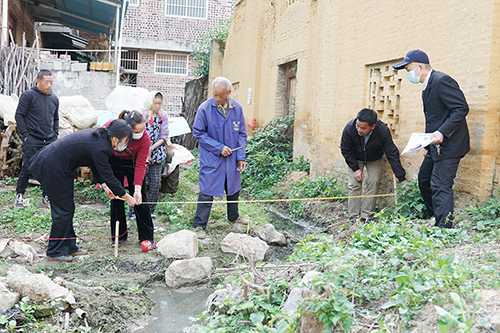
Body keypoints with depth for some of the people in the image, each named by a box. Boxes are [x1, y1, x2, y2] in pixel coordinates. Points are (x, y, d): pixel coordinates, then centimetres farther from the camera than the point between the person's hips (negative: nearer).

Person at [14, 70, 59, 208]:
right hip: (32, 140, -5)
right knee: (27, 169, -3)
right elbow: (19, 115, -3)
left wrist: (55, 135, 12)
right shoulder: (28, 95, -3)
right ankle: (19, 196, 10)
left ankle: (47, 197, 15)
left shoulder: (54, 99, 13)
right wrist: (25, 134, -9)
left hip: (49, 141, 5)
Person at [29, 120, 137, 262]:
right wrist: (127, 197, -5)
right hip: (51, 169, -10)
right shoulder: (100, 148, -22)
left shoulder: (98, 136, 6)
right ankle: (55, 252, 12)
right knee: (64, 209, 0)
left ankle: (69, 246, 26)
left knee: (67, 208, 15)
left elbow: (98, 169, 16)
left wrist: (104, 185, 13)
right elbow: (108, 176, -14)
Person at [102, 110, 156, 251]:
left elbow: (140, 165, -22)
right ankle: (119, 235, 14)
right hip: (114, 162, 1)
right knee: (115, 197, -1)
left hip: (133, 163, 0)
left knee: (139, 199, -4)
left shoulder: (145, 138, -30)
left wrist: (137, 189, -29)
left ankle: (147, 237, 5)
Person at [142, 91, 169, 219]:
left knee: (155, 182, 4)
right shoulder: (141, 115, -4)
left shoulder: (163, 116, 6)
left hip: (157, 153, 3)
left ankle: (150, 210, 16)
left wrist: (152, 148, -9)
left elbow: (164, 136, 4)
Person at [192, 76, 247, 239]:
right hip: (211, 158, -4)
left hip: (232, 158, 4)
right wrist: (219, 148, -14)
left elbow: (241, 134, 7)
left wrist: (241, 157, -2)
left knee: (233, 189, 16)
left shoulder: (237, 108, 0)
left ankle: (234, 218, 38)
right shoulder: (205, 108, -11)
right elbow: (198, 133, -7)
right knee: (207, 192, -5)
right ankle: (199, 226, 7)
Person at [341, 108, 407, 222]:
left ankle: (366, 217, -8)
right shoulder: (349, 128, -33)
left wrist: (402, 179, -27)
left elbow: (392, 154, -26)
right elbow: (345, 150, -14)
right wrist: (356, 169, -16)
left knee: (373, 182, -14)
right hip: (355, 159, 0)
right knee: (354, 185, -11)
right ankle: (354, 218, -6)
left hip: (375, 160, 0)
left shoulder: (383, 131, -35)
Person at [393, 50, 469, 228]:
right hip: (436, 146, 11)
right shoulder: (427, 86, 15)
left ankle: (444, 227, -4)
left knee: (440, 186, -10)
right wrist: (428, 146, 19)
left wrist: (442, 133, -29)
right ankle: (434, 217, 31)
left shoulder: (442, 80, -16)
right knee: (424, 179, 18)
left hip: (449, 144, -11)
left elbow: (462, 108, -21)